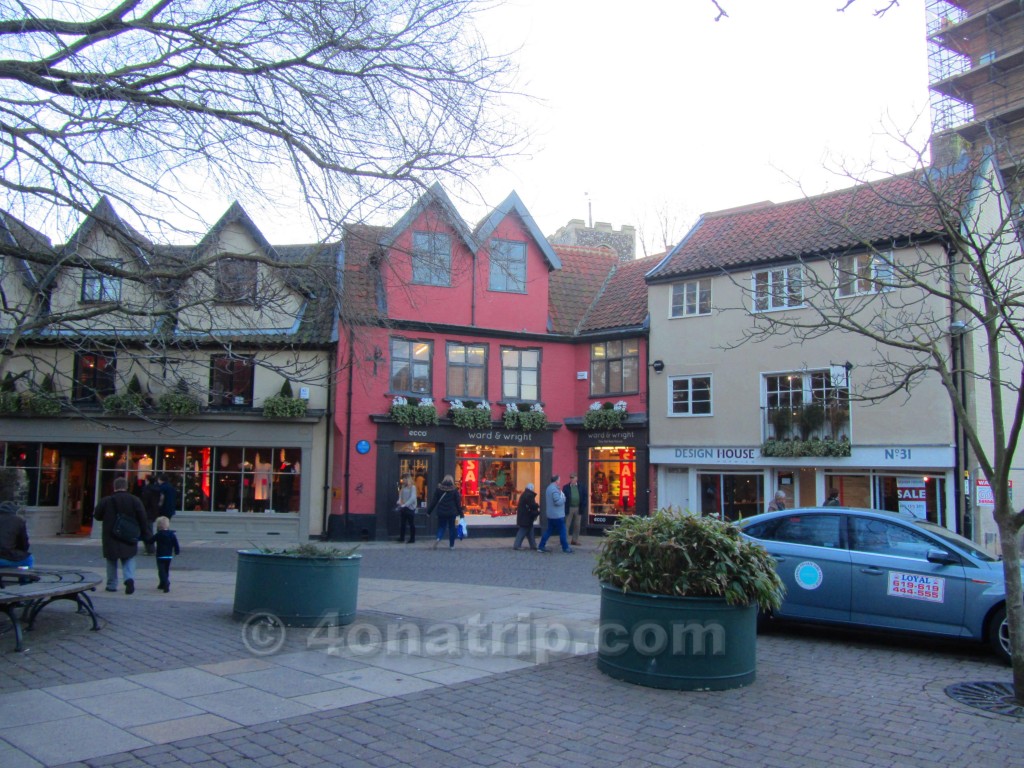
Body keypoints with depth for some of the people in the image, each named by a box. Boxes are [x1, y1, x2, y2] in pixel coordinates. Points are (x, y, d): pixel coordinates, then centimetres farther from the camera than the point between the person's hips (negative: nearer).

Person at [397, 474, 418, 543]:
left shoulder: (412, 487, -8)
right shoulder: (403, 487, 11)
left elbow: (413, 498, -16)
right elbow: (400, 496, 17)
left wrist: (405, 505, -18)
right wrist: (399, 502, -4)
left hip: (410, 508, -6)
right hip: (403, 508, 6)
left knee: (411, 524, 0)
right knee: (402, 523, 7)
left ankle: (412, 539, 6)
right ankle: (402, 537, 15)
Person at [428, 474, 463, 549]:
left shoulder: (439, 489, 1)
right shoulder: (454, 490, -2)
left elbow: (434, 501, 2)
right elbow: (458, 503, -1)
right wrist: (461, 513, 5)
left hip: (441, 512, 1)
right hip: (452, 512, -1)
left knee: (441, 527, 10)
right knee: (451, 528, 11)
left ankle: (438, 538, -18)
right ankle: (451, 545, 14)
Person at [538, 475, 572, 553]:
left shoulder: (549, 488, 11)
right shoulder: (555, 489, -20)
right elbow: (558, 502, -25)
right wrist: (563, 497, -6)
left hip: (551, 514, 9)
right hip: (557, 515, -9)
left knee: (549, 531, 13)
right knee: (562, 531, 1)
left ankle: (541, 547, 11)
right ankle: (565, 548, 7)